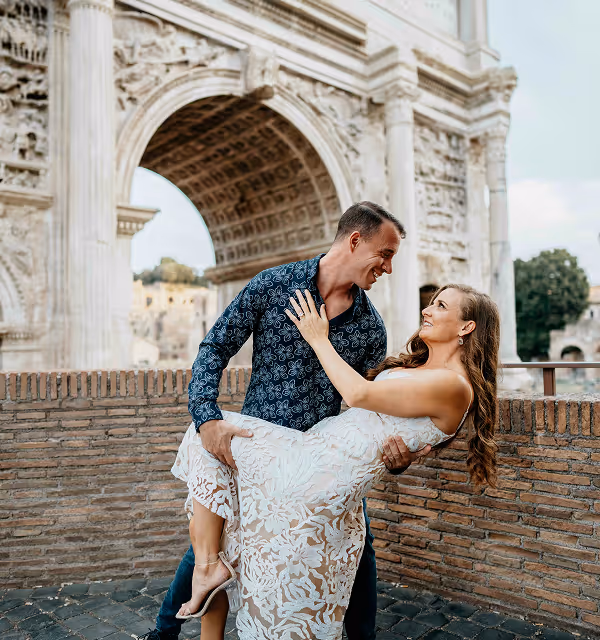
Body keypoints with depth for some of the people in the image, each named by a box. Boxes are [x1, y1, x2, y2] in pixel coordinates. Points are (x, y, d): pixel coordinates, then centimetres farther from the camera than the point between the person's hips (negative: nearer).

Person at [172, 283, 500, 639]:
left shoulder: (454, 386, -11)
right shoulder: (416, 368, 18)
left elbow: (360, 394, -17)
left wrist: (318, 339, -7)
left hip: (315, 475, -9)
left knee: (208, 439, -1)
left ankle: (211, 565, 1)